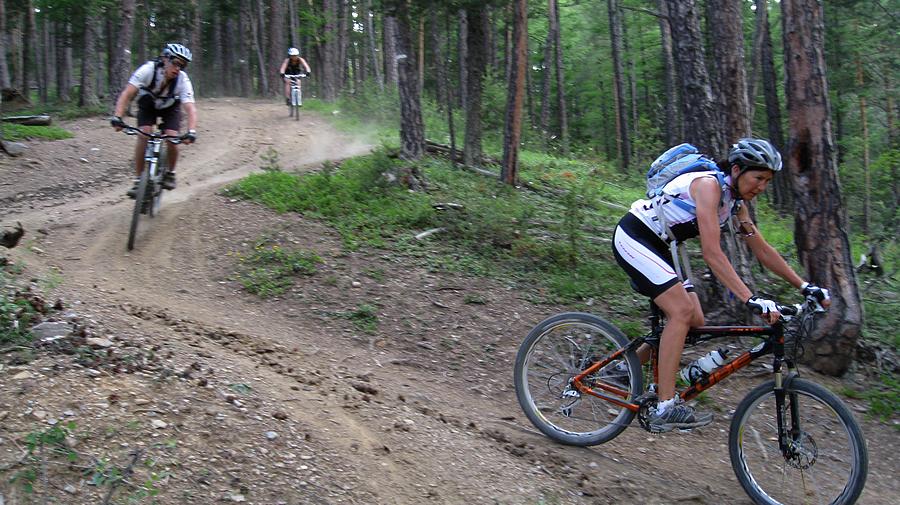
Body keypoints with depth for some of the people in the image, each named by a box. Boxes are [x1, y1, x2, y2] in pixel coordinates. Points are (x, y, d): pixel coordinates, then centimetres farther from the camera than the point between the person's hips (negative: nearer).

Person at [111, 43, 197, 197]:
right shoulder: (148, 69, -33)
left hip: (170, 107, 1)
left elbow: (190, 109, -36)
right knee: (144, 135, -22)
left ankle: (170, 173, 8)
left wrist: (191, 132, -53)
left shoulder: (183, 79, -30)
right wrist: (117, 117, -49)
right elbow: (127, 94, -36)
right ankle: (138, 180, -13)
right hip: (148, 104, -1)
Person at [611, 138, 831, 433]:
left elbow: (762, 250, 11)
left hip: (656, 246, 10)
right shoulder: (709, 185, -23)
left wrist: (805, 286, 7)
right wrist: (752, 300, -38)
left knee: (695, 321, 3)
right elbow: (712, 254, -32)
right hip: (632, 238, -10)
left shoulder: (736, 200, 5)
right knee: (682, 311, -21)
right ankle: (666, 409, -20)